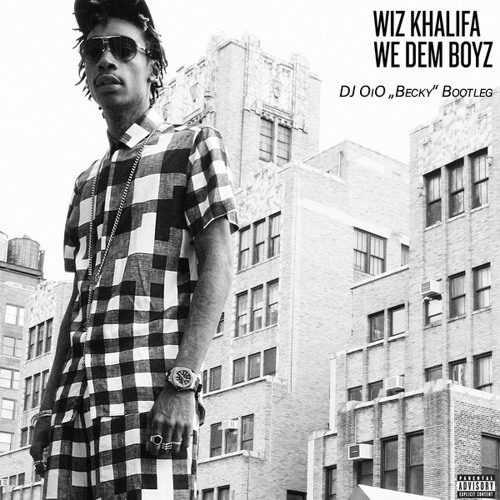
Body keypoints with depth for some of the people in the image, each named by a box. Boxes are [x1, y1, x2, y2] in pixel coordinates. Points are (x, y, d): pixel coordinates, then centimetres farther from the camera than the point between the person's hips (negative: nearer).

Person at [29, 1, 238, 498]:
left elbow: (217, 266, -4)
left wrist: (181, 381, -15)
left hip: (150, 392, -5)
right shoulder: (86, 182, 24)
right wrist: (49, 405, 13)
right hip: (76, 398, 6)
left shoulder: (193, 144, 7)